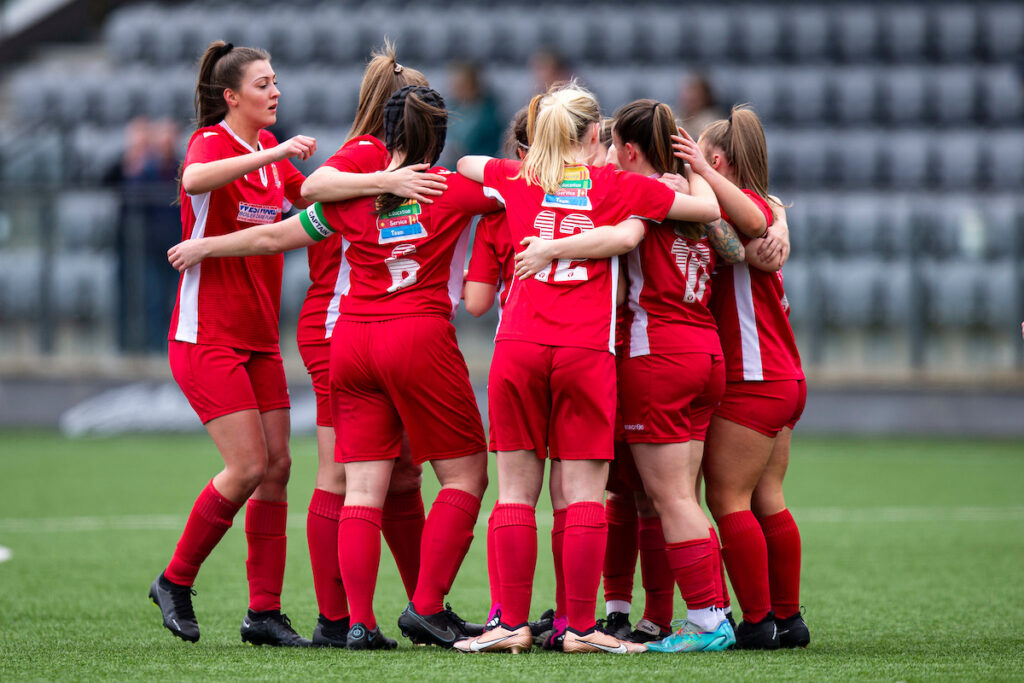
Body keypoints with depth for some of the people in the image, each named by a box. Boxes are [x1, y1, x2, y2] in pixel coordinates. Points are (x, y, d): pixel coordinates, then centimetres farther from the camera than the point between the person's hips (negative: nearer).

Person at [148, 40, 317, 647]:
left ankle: (265, 612, 5)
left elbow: (309, 198, 25)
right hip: (206, 338, -8)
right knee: (250, 466, -12)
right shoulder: (212, 142, -12)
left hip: (258, 337, 8)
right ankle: (176, 581, 6)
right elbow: (194, 180, -36)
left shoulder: (270, 149, 11)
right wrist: (275, 153, -39)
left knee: (278, 466, 1)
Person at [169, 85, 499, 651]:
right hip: (419, 336, -4)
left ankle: (359, 622, -3)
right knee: (465, 475, 7)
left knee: (363, 488, 4)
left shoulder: (353, 195, 8)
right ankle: (427, 605, -3)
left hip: (352, 340, 4)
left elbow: (272, 237, 15)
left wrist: (203, 247, 29)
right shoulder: (453, 189, 0)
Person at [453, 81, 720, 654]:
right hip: (587, 350, -2)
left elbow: (465, 163, 34)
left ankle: (513, 624, 3)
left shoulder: (516, 181, 12)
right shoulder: (617, 186, 7)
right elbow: (713, 209, 11)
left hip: (519, 345, 2)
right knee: (585, 493, 0)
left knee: (517, 489, 5)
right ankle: (581, 627, -2)